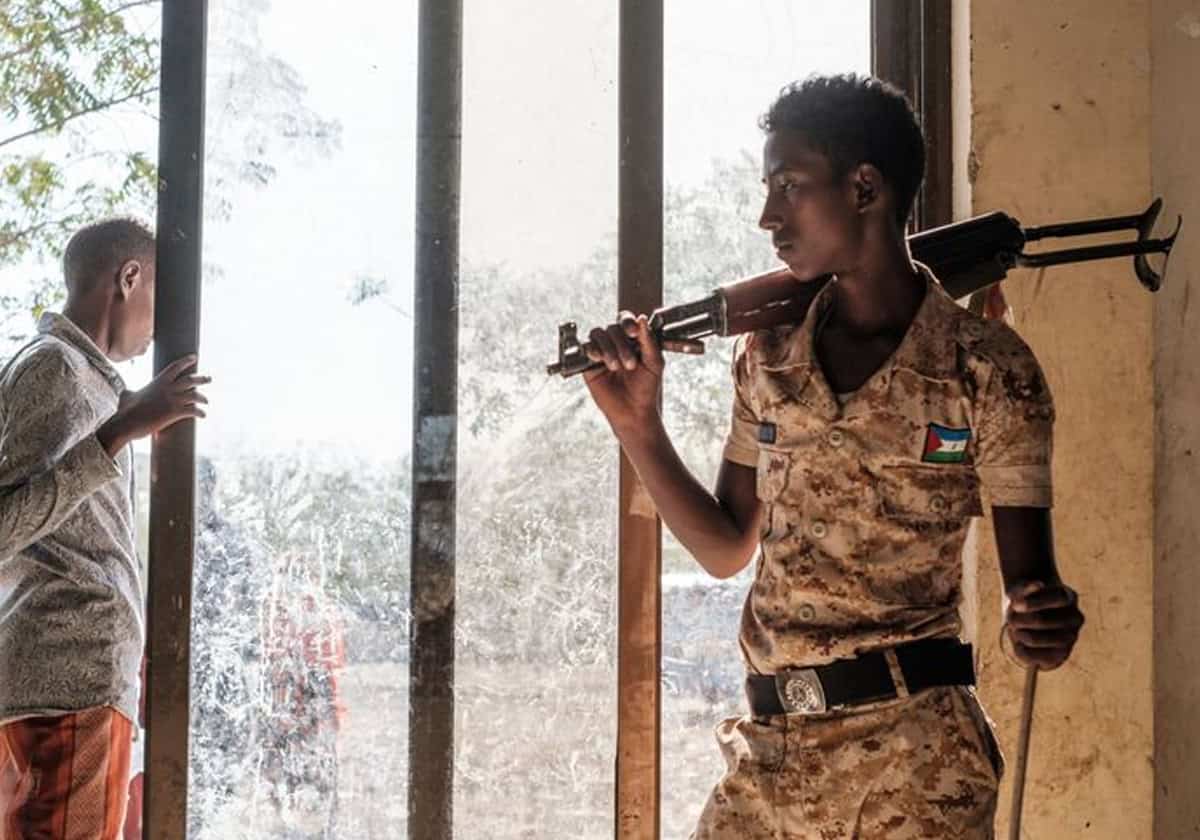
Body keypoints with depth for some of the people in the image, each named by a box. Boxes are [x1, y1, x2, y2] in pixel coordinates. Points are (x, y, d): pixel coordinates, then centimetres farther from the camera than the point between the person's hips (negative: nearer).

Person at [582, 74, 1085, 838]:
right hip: (769, 748, 5)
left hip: (911, 761, -4)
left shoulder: (987, 368, -7)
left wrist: (1044, 619, -27)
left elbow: (1028, 576, -5)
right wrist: (637, 426, 3)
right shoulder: (769, 356, 7)